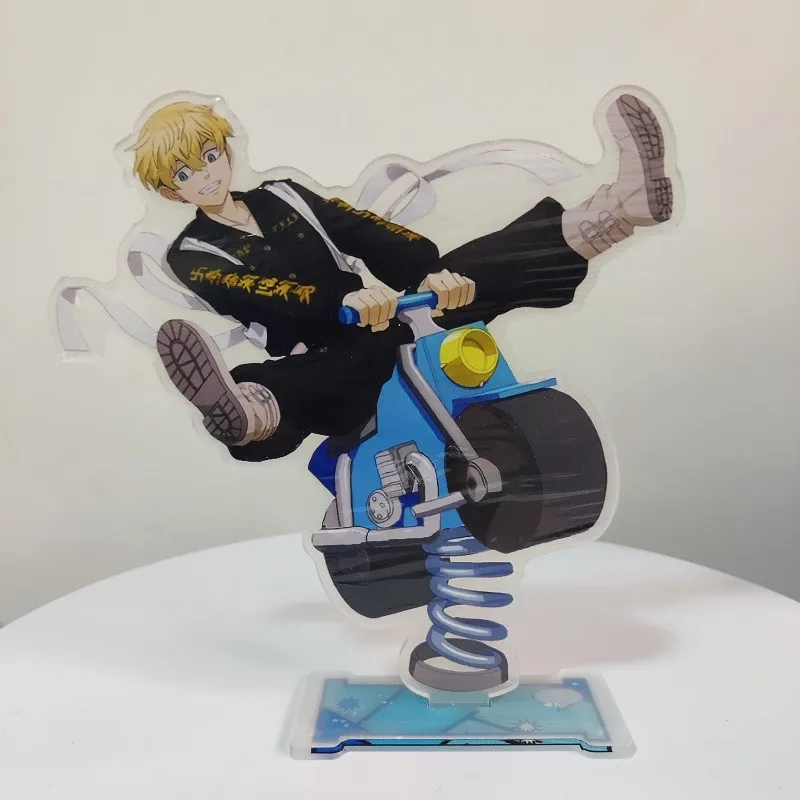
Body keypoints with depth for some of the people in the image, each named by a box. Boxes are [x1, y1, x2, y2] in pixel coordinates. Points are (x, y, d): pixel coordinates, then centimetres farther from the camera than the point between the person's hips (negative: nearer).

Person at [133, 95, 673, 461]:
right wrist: (344, 303, -38)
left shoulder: (281, 195, 16)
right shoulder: (192, 255, 5)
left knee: (468, 272, -19)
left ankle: (608, 214, -37)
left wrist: (432, 272, -20)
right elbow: (269, 296, -18)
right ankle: (255, 410, -74)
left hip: (385, 325, 5)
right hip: (327, 354, -4)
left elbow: (367, 235, 0)